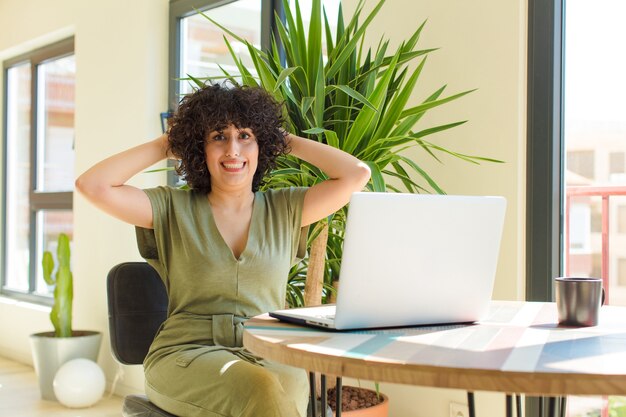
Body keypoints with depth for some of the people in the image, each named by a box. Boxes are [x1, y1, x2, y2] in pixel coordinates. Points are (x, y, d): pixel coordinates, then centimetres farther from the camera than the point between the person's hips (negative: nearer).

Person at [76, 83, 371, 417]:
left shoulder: (284, 210, 13)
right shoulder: (173, 208, 9)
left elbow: (357, 174, 5)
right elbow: (92, 185, -2)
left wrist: (287, 141, 13)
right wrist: (164, 146, 8)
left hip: (268, 358, 2)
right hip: (186, 353, -2)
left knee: (285, 385, -37)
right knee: (261, 389, -36)